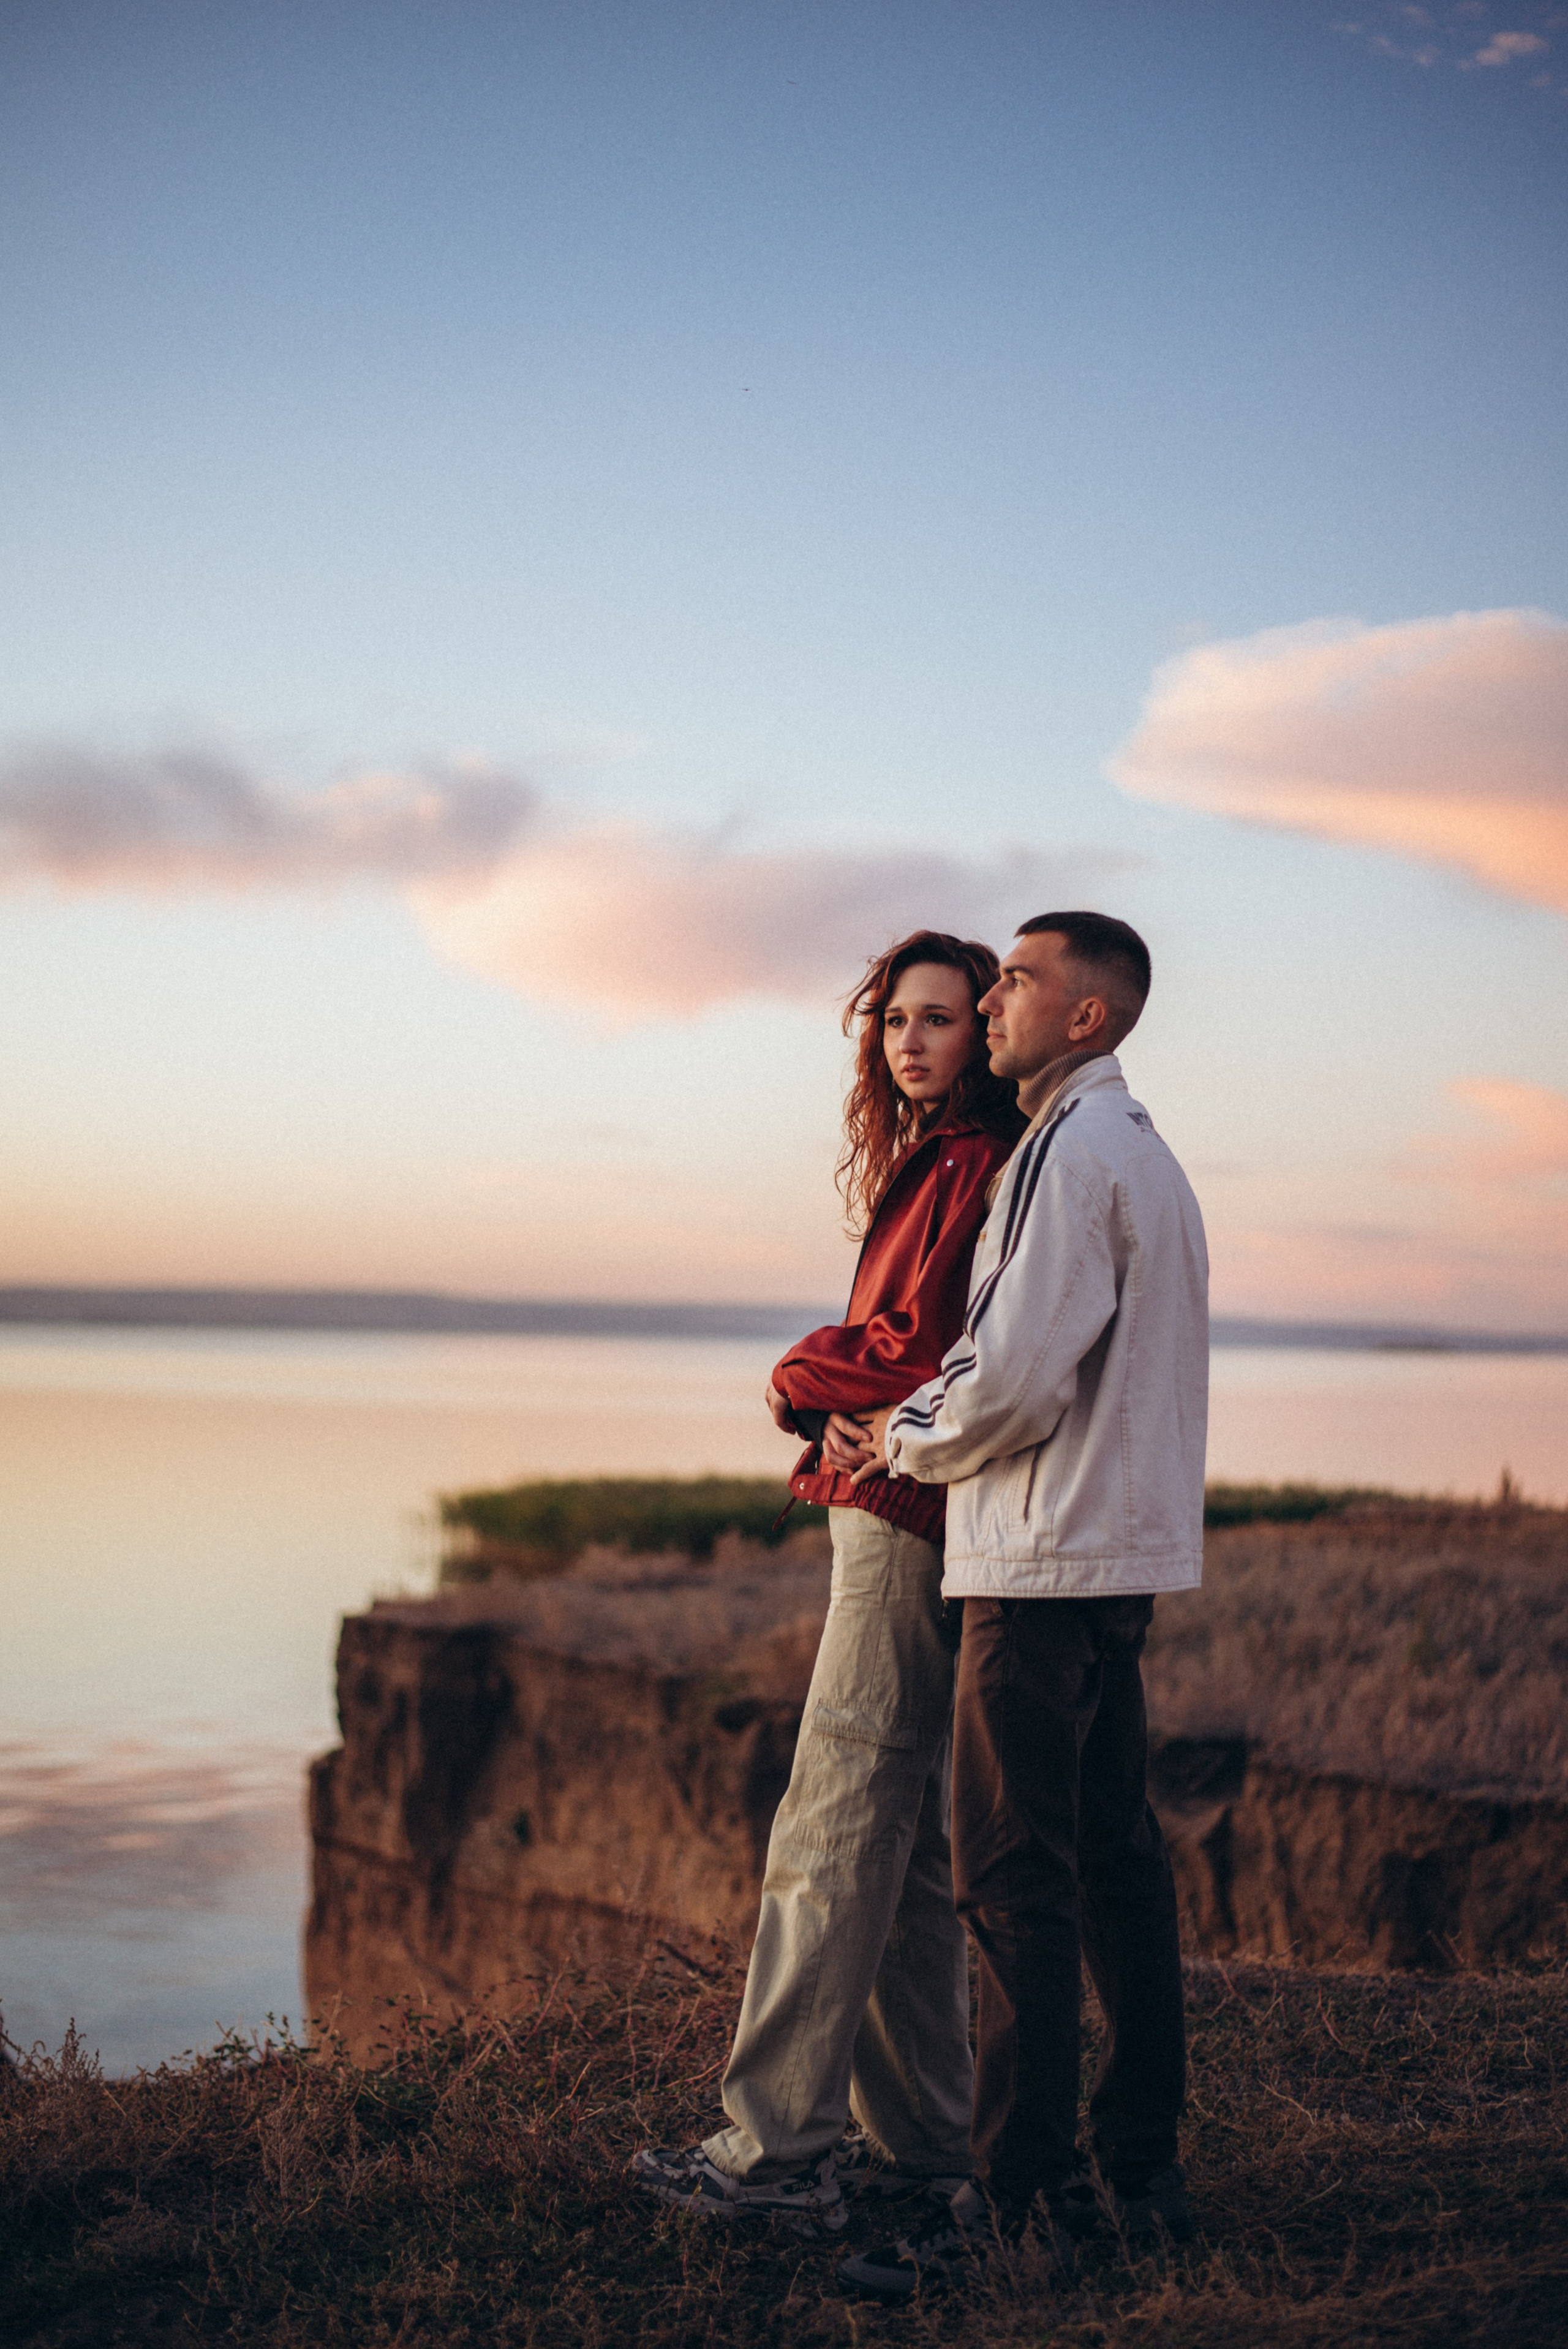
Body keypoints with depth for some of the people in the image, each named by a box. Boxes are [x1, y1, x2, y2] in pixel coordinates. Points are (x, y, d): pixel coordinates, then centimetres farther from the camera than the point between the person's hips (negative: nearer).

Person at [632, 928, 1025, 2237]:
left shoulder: (978, 1167, -12)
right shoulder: (932, 1164, 18)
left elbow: (929, 1355, -17)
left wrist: (807, 1376, -1)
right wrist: (836, 1396, -4)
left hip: (911, 1527, -10)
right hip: (894, 1523, 10)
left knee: (833, 1837, -8)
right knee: (904, 1847, 12)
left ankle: (777, 2154, -4)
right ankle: (922, 2140, 19)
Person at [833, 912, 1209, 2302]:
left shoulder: (1073, 1150, -14)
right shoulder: (1143, 1149, 18)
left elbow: (1017, 1377, -20)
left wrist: (909, 1444, -3)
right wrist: (932, 1422, 17)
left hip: (1047, 1559, -10)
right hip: (1126, 1553, 10)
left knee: (1015, 1878, -7)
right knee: (1115, 1858, 13)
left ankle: (1023, 2193, -3)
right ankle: (1141, 2169, 21)